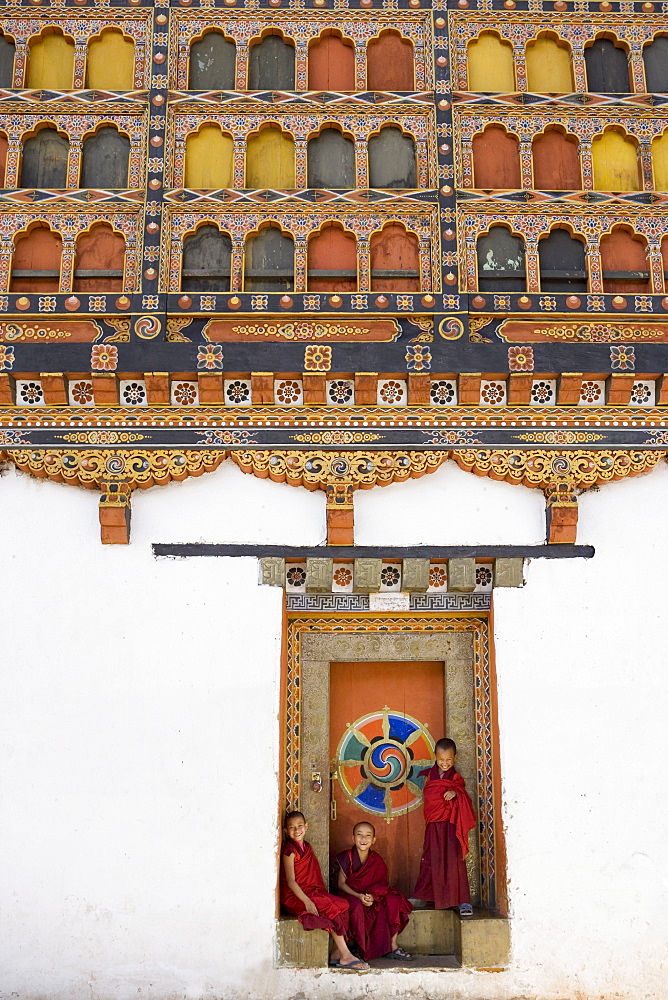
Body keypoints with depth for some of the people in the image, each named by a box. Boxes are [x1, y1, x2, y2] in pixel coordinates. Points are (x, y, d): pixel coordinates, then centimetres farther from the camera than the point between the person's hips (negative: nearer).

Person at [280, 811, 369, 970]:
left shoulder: (307, 848, 14)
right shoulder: (289, 850, -11)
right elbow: (290, 881, -17)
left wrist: (323, 894, 5)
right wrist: (307, 901, -25)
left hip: (311, 892, 8)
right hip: (294, 897, -8)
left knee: (342, 904, -9)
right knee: (331, 908, -22)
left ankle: (337, 953, -13)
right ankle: (346, 956, -20)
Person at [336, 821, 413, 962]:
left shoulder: (376, 860, 0)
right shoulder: (347, 857, -10)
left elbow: (382, 884, -4)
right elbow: (341, 883, -11)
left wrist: (372, 896, -26)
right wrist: (359, 896, -26)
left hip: (373, 896, 4)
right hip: (351, 894, -4)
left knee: (393, 900, -17)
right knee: (357, 906, -35)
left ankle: (393, 947, -11)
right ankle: (359, 948, -20)